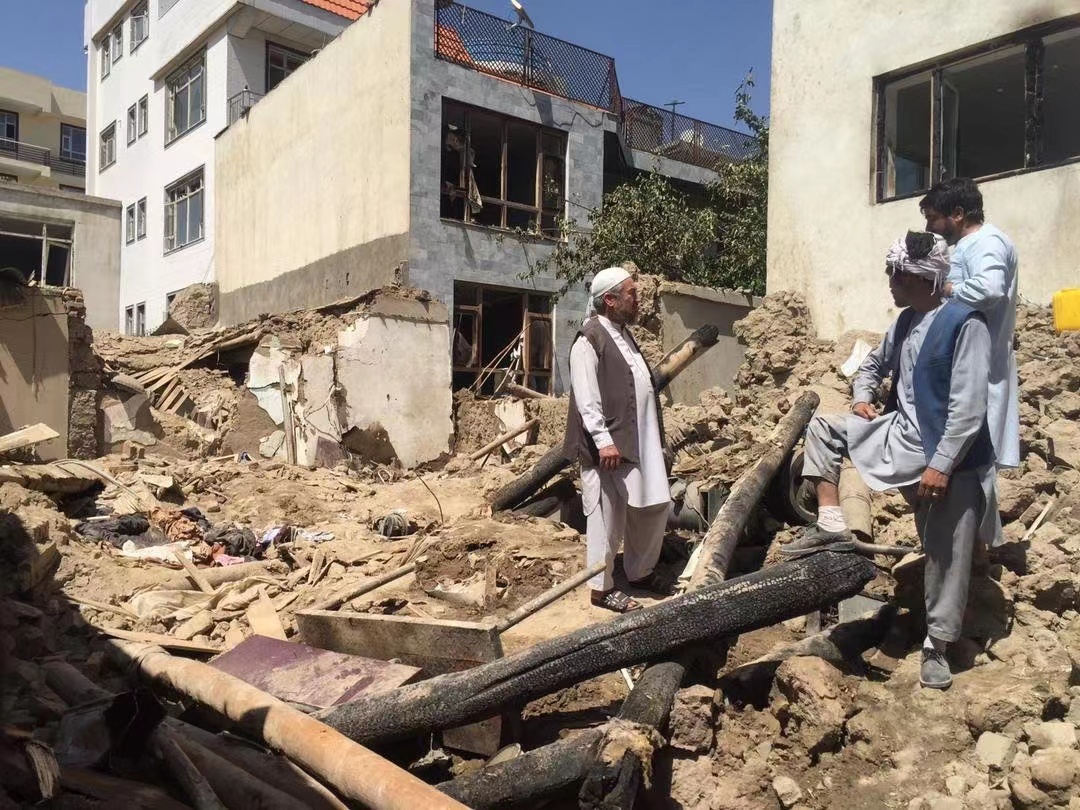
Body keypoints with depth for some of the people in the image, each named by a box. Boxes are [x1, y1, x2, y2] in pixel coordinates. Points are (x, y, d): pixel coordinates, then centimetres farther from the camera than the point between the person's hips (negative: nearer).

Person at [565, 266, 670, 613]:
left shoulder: (623, 334, 16)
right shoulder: (589, 340, -12)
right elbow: (586, 399, -19)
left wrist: (655, 435, 21)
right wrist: (603, 441, -24)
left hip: (640, 442, 9)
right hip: (609, 445, -9)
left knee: (654, 506, 14)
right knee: (607, 517, -1)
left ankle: (640, 572, 31)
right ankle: (602, 587, 12)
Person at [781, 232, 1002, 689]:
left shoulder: (964, 324, -18)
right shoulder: (904, 323, 6)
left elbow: (968, 406, -22)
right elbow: (874, 364, 26)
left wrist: (941, 465, -23)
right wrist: (863, 397, 6)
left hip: (950, 457, -7)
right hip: (903, 437, 7)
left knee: (947, 556, 3)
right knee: (823, 428, 0)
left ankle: (936, 647, 19)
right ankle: (831, 526, -3)